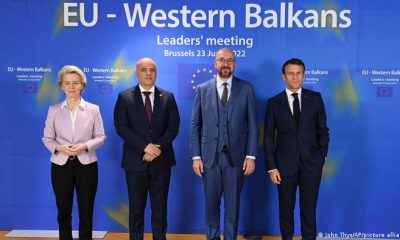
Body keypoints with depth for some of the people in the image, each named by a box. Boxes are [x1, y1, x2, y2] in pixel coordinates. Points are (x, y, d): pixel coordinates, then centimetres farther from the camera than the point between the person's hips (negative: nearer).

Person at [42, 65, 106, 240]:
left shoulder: (93, 109, 0)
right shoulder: (54, 110, 3)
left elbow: (100, 137, 1)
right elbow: (47, 138, 4)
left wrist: (85, 146, -16)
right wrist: (59, 148, -15)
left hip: (86, 165, -1)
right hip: (61, 165, 1)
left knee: (86, 211, 8)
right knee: (63, 211, 11)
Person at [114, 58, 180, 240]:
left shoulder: (168, 97, 6)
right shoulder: (125, 97, 1)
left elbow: (174, 126, -1)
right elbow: (121, 127, -8)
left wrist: (158, 148, -14)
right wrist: (145, 146, -17)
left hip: (161, 160, 1)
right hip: (136, 160, -1)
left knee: (160, 206, 10)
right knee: (136, 207, 9)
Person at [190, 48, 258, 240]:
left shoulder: (246, 88, 2)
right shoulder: (202, 89, 4)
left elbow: (252, 124, 0)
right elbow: (195, 125, 3)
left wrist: (251, 156, -5)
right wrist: (196, 156, -2)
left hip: (235, 156, -1)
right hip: (210, 156, 1)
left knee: (233, 204, 10)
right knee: (211, 203, 12)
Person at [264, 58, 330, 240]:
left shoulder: (315, 98, 3)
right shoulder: (274, 102, 0)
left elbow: (323, 130, 6)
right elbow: (269, 137, -1)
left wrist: (321, 157, 0)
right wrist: (271, 167, -5)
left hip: (311, 164, 0)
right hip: (285, 164, 0)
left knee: (309, 209, 8)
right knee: (286, 209, 12)